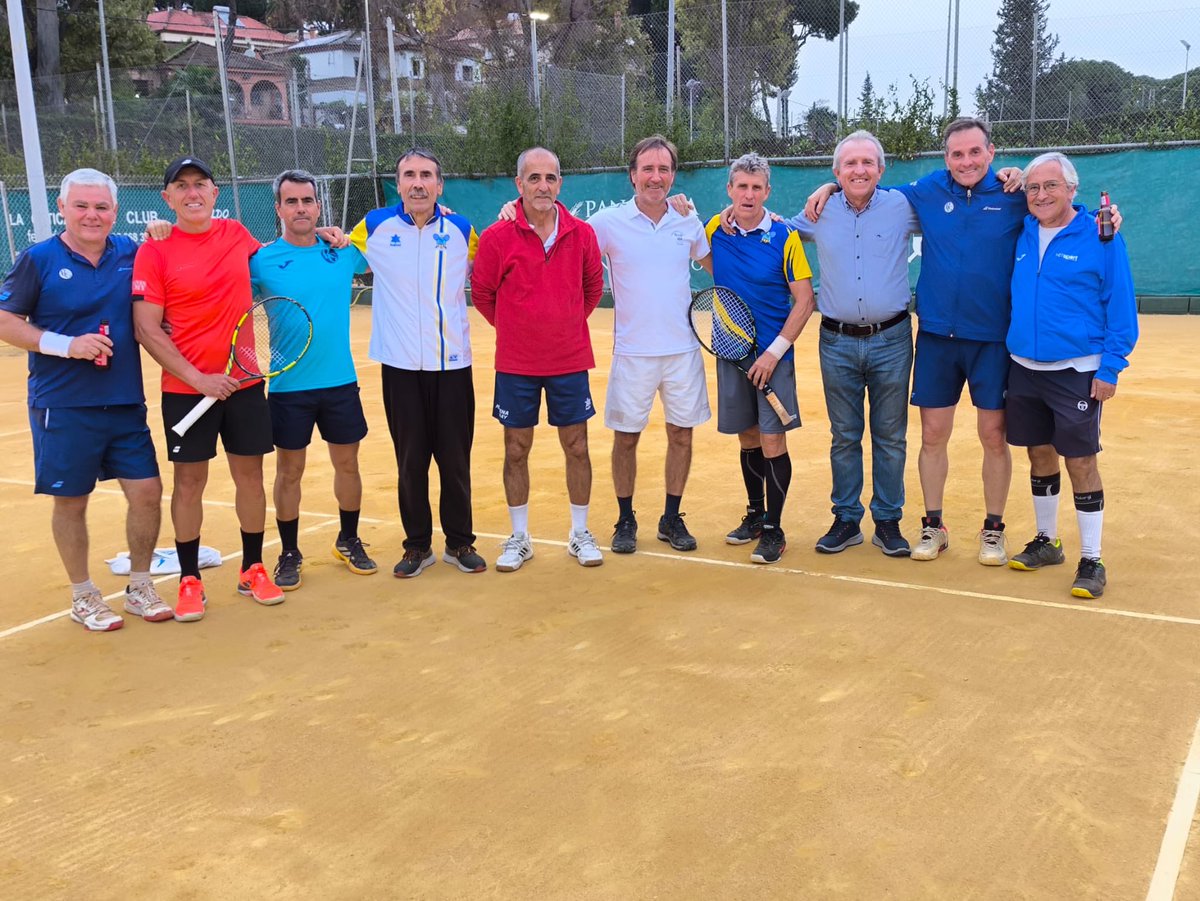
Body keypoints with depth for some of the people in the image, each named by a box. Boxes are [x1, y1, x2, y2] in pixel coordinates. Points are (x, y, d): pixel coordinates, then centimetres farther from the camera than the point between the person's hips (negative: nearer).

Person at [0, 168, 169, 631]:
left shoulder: (131, 253, 4)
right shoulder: (39, 259, -5)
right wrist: (66, 344, -18)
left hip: (126, 404, 3)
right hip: (64, 408, -3)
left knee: (146, 491, 4)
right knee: (71, 501, 7)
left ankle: (140, 587, 24)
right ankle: (83, 597, 25)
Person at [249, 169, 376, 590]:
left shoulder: (343, 251, 4)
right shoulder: (262, 260, -4)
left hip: (341, 381, 3)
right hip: (288, 386, -2)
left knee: (347, 462, 12)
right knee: (289, 471, 6)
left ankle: (349, 541, 30)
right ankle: (289, 554, 21)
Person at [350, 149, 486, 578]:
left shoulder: (461, 230, 3)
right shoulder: (375, 226, 1)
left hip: (452, 364, 0)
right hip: (400, 365, 0)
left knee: (455, 460, 6)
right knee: (410, 462, 7)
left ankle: (460, 542, 21)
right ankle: (417, 546, 21)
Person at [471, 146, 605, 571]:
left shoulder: (582, 234, -2)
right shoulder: (497, 237, -8)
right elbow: (482, 293, 3)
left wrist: (568, 325, 11)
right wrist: (513, 329, 8)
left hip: (570, 363, 1)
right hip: (515, 365, -1)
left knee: (577, 448, 7)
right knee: (516, 451, 8)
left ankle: (580, 534, 22)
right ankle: (518, 538, 22)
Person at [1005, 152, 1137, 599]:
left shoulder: (1101, 237, -8)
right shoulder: (1021, 235, 6)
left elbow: (1121, 308, -8)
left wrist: (1110, 369, -12)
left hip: (1076, 373, -5)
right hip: (1024, 369, 5)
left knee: (1081, 462, -2)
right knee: (1040, 456, 14)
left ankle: (1091, 561, 9)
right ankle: (1046, 542, 30)